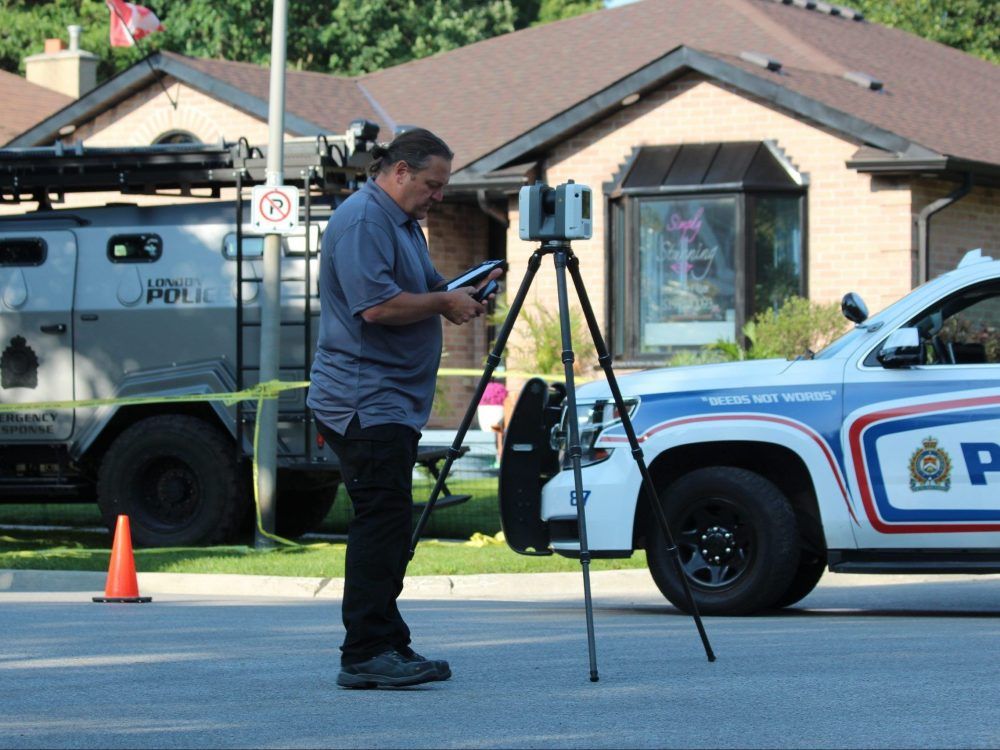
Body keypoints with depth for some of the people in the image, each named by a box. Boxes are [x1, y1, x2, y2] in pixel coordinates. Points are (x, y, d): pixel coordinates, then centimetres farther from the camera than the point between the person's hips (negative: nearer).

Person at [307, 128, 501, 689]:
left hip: (393, 404, 11)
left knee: (390, 527, 10)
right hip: (364, 402, -11)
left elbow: (420, 296, 29)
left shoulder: (404, 223, 20)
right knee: (382, 521, -13)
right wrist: (443, 301, -12)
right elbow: (377, 306, -24)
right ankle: (366, 655, -13)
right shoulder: (363, 219, -13)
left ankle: (389, 648, 14)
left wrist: (465, 295, 8)